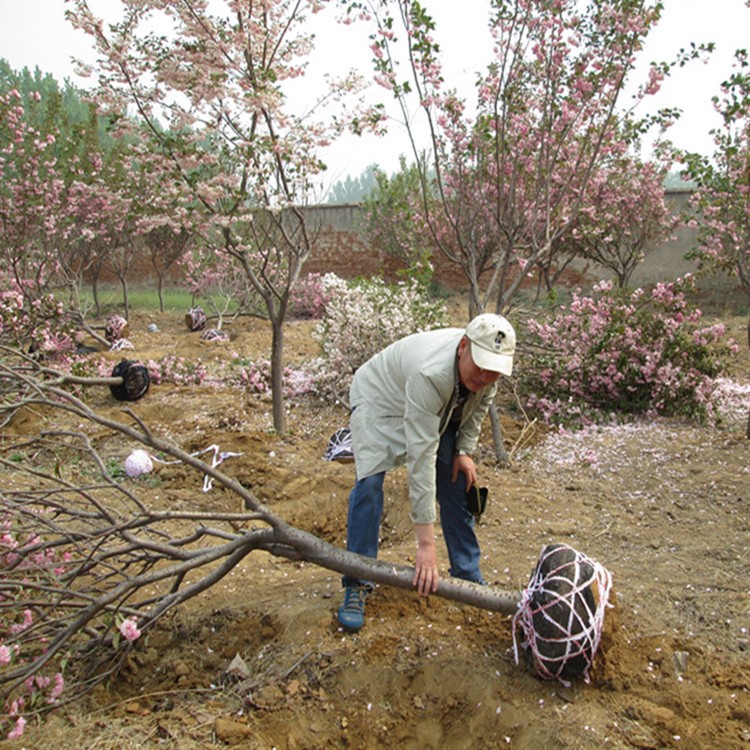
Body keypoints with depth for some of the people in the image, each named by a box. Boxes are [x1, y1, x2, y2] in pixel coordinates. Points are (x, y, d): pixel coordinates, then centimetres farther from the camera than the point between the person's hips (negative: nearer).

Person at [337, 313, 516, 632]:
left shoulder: (489, 368, -24)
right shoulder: (431, 374, -45)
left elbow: (479, 403, 2)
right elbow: (421, 457, -47)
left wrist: (464, 450, -8)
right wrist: (426, 543, -48)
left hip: (440, 410, 7)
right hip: (380, 400, -6)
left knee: (457, 482, 1)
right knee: (369, 482, -21)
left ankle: (468, 575, 15)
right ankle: (357, 586, -10)